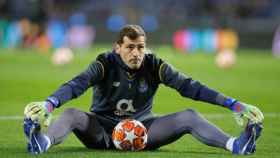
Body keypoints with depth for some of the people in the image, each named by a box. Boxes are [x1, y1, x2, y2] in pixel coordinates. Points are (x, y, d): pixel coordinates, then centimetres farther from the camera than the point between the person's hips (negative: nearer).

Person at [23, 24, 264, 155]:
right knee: (72, 115, -31)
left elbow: (188, 86, -11)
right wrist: (49, 104, -48)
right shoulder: (105, 64, -12)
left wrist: (233, 104, -20)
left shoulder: (154, 66, -5)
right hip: (103, 130, -2)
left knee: (189, 116, -18)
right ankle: (42, 143, -59)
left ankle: (235, 145, -35)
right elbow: (77, 84, -28)